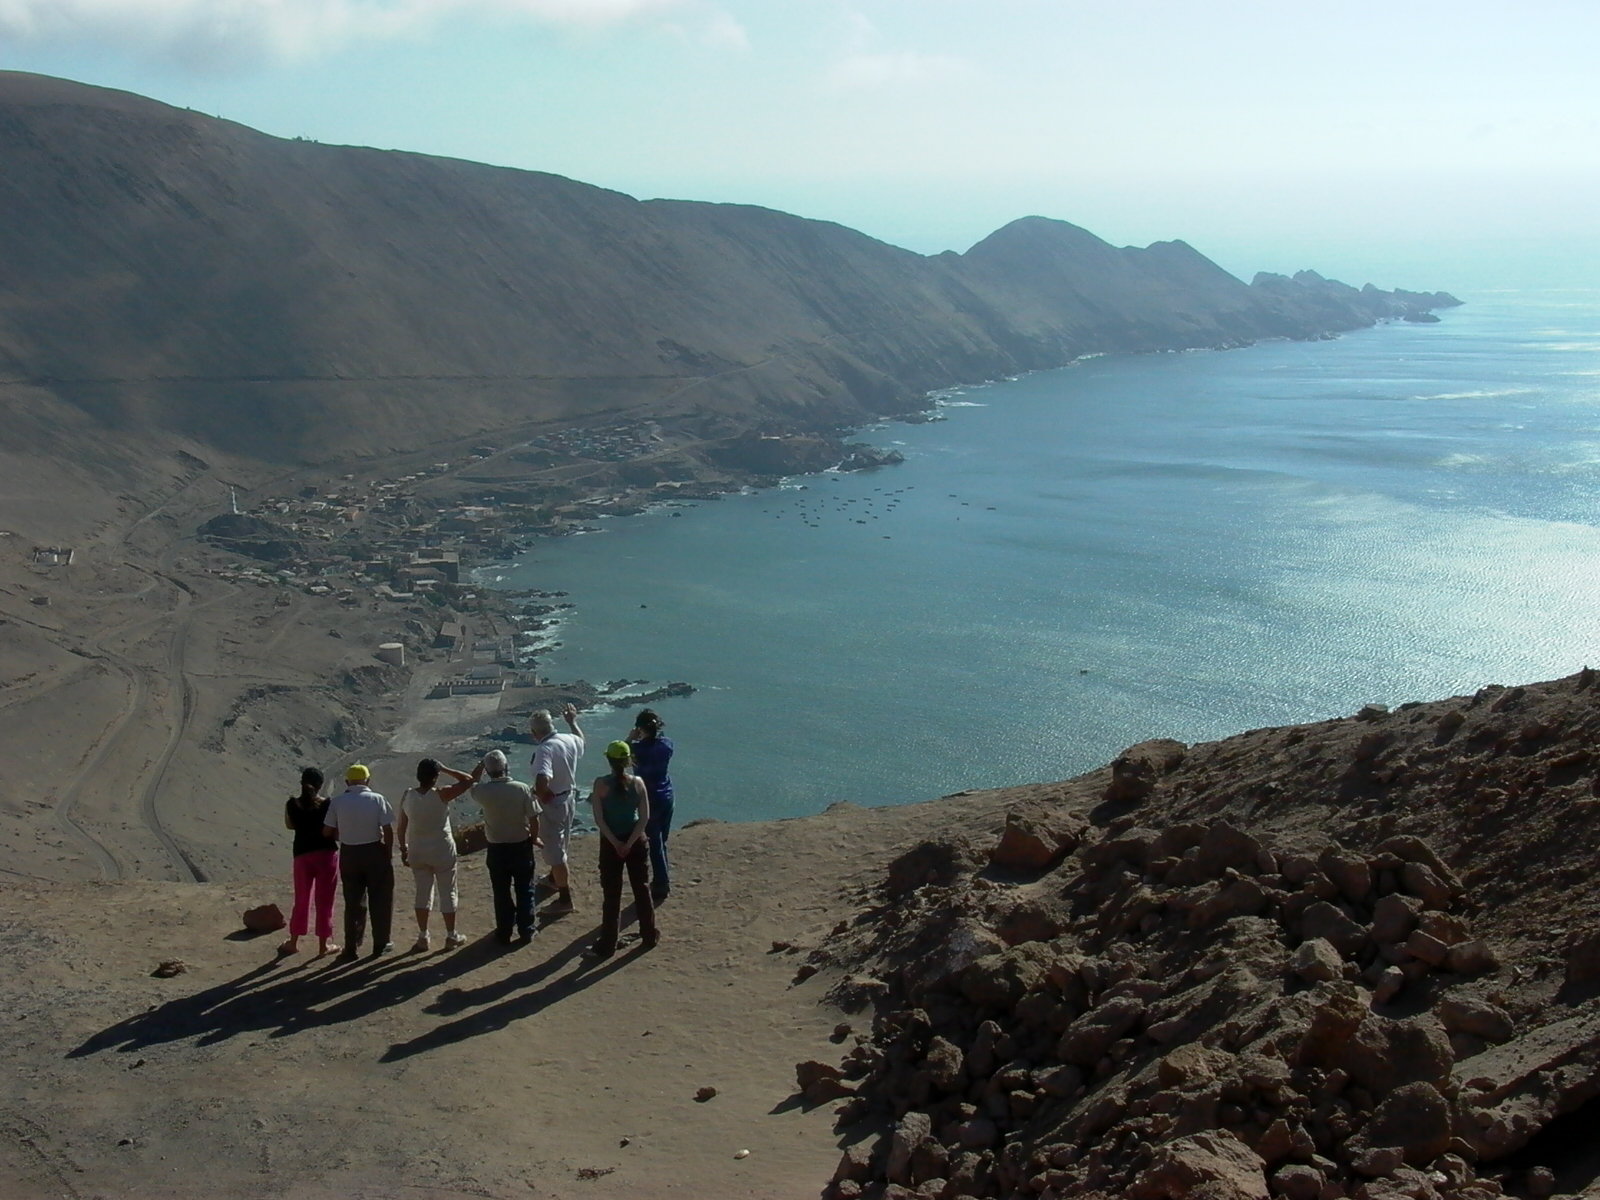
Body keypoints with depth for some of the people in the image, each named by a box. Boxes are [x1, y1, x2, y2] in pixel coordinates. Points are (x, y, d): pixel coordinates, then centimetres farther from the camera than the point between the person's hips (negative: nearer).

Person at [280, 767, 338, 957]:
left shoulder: (292, 804, -3)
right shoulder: (328, 805, -11)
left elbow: (289, 825, 13)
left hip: (302, 854, 2)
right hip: (326, 854, -2)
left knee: (301, 900, 17)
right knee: (324, 901, 7)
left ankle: (294, 942, 26)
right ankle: (324, 944, 12)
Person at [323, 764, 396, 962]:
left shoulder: (337, 802, -4)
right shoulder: (377, 799, -9)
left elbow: (327, 831, -3)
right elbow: (388, 830, -11)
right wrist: (389, 852, 2)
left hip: (349, 854, 2)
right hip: (375, 852, -2)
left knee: (353, 902, 12)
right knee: (380, 899, 12)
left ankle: (351, 948, 14)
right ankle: (380, 944, 20)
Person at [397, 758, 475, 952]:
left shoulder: (408, 796, -5)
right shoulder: (441, 794, -18)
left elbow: (401, 828, 1)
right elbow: (468, 780, -12)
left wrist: (404, 849, 13)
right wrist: (445, 769, -6)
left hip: (417, 852, 4)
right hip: (442, 851, -4)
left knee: (423, 892, 14)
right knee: (447, 893, 9)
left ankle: (422, 937, 17)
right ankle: (451, 937, 16)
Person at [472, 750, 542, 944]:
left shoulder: (483, 792, -14)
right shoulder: (522, 789, -16)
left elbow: (470, 783, 11)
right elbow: (534, 819, -10)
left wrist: (482, 764, 17)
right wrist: (534, 838, 7)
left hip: (497, 849, 0)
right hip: (521, 846, 0)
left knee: (501, 893, 14)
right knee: (525, 891, 14)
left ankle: (504, 933, 22)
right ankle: (526, 931, 21)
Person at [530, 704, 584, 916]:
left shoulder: (544, 749, -29)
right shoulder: (570, 740, -4)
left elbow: (542, 781, -41)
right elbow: (581, 741, 22)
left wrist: (542, 797, -21)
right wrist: (572, 722, 35)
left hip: (551, 803, -9)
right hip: (567, 798, 9)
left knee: (555, 850, 0)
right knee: (560, 844, 28)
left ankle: (565, 898, 6)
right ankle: (555, 879, 50)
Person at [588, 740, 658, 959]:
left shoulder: (601, 784, -12)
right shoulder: (638, 783, -6)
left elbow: (599, 819, -14)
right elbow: (644, 817, -8)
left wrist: (615, 843, -10)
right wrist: (630, 843, -8)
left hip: (610, 843, -2)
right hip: (636, 841, 2)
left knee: (611, 894, 5)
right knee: (642, 889, 16)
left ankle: (607, 945, 10)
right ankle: (650, 936, 27)